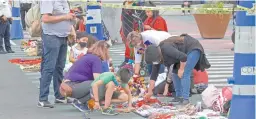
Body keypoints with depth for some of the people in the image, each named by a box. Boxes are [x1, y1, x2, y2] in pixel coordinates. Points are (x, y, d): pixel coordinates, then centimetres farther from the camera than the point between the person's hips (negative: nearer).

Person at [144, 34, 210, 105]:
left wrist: (181, 69, -20)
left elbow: (183, 57, -35)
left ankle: (185, 98, -17)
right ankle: (179, 96, 15)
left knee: (184, 74, -18)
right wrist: (150, 92, 3)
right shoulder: (157, 55, -4)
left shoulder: (165, 49, -32)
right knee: (175, 72, 8)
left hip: (193, 49, -10)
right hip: (186, 51, 10)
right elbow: (154, 74, 1)